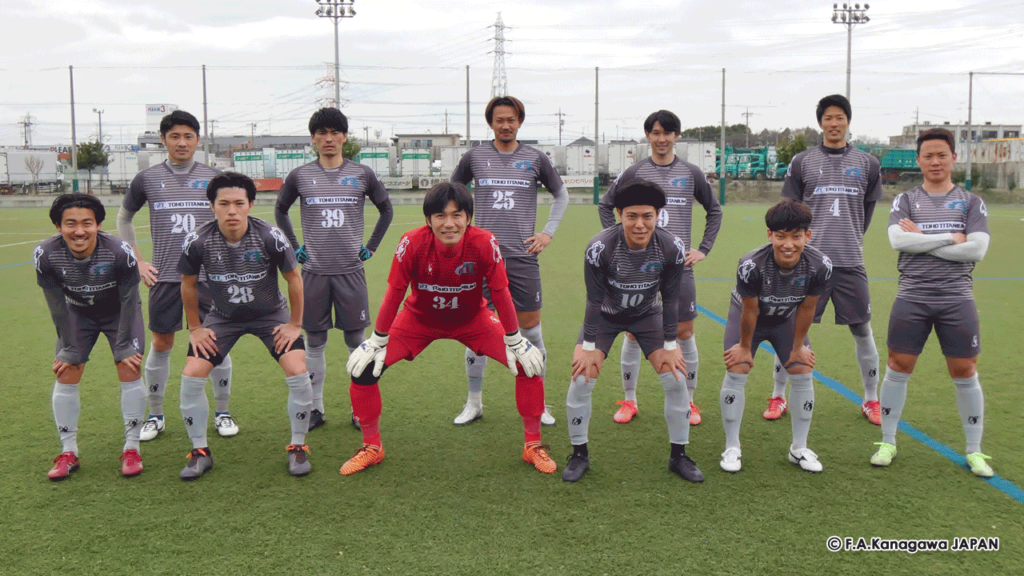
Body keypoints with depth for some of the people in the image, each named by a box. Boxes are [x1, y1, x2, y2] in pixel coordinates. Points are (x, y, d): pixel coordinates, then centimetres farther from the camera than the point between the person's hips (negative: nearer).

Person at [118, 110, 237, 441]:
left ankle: (222, 413, 16)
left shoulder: (214, 178, 4)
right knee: (161, 344, 6)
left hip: (209, 275, 0)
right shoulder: (147, 179, 4)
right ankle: (155, 415, 20)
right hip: (164, 276, 0)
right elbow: (123, 219, 17)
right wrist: (137, 261, 8)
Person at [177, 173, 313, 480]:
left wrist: (295, 324, -6)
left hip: (271, 314, -1)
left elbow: (294, 277, -9)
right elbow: (188, 284, -1)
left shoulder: (269, 236, -25)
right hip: (223, 316, 2)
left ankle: (298, 448, 3)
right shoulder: (197, 241, -20)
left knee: (298, 372, -18)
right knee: (191, 376, -10)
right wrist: (195, 328, 2)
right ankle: (200, 452, 10)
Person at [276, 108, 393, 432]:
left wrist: (371, 247, 8)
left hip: (351, 271, 0)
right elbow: (280, 211, 18)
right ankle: (315, 408, 17)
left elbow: (386, 210, 15)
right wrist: (294, 247, 10)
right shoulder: (300, 177, 3)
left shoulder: (362, 175, 3)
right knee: (314, 342, 6)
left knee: (356, 340, 3)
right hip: (314, 271, 1)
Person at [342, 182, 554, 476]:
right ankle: (371, 447, 11)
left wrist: (515, 341, -10)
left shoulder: (485, 243, -29)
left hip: (473, 320, 0)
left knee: (530, 362, -13)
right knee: (363, 367, -13)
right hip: (418, 319, 0)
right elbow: (394, 294, -16)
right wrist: (377, 341, -9)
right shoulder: (412, 243, -29)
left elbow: (501, 294, -16)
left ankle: (533, 446, 9)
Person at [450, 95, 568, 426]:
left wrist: (548, 232, 8)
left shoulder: (535, 159, 5)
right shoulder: (474, 157, 5)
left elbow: (561, 194, 17)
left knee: (531, 330, 3)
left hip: (523, 256, 0)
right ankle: (474, 403, 18)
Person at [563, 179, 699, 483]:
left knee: (677, 378, -7)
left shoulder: (672, 248, -25)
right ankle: (579, 455, 8)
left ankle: (679, 456, 12)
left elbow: (670, 301, -12)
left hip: (648, 313, 2)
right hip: (605, 314, -1)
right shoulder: (600, 247, -31)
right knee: (581, 380, -13)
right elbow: (594, 300, -20)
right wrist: (590, 347, -15)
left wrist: (669, 347, -8)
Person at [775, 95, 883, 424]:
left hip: (850, 262, 1)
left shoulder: (867, 165, 9)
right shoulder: (802, 163, 5)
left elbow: (867, 210, 17)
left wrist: (850, 241, 14)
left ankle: (871, 400, 21)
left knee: (862, 329, 5)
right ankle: (778, 397, 15)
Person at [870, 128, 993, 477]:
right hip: (911, 299, 0)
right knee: (898, 368, 3)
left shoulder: (971, 202, 6)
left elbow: (976, 250, -8)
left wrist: (921, 240, -10)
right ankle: (887, 442, 18)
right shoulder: (905, 201, 6)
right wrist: (951, 238, -12)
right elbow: (897, 240, -12)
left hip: (957, 300, 0)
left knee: (965, 372, 4)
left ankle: (974, 451, 19)